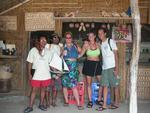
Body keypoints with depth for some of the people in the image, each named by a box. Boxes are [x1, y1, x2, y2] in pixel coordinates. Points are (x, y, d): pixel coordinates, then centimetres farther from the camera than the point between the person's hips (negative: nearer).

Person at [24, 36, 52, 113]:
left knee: (43, 90, 11)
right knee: (34, 90, 1)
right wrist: (29, 74, -7)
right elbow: (30, 63, -2)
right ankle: (30, 107, 10)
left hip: (46, 75, 3)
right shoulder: (33, 50, -2)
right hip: (36, 75, -3)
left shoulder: (48, 51, 7)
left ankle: (41, 105, 25)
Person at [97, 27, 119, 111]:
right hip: (104, 67, 5)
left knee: (115, 85, 3)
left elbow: (116, 54, -7)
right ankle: (104, 105, 6)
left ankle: (116, 103, 15)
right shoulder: (100, 44, 13)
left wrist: (116, 67, -14)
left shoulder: (111, 41, -4)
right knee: (105, 86, 3)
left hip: (112, 67, -5)